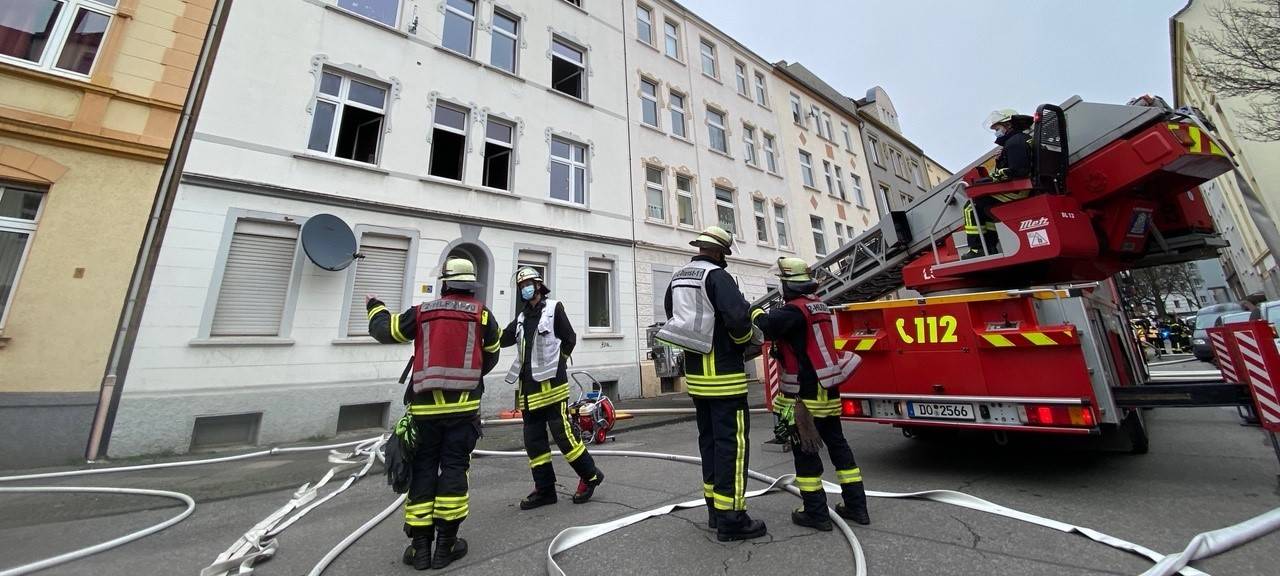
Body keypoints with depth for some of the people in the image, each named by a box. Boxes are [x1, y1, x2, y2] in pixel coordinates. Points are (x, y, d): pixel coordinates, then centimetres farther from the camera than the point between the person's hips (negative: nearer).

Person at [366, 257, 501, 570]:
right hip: (462, 404, -2)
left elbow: (384, 330, 14)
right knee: (453, 468, 6)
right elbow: (491, 357, 10)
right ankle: (446, 544, 12)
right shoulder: (481, 314, 0)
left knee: (423, 470, 12)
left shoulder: (422, 312, 4)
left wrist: (375, 307, 35)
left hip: (425, 405, 2)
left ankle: (420, 545, 17)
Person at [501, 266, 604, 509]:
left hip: (551, 383, -7)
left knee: (563, 432, -5)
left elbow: (569, 339, -3)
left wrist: (553, 364, 2)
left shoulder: (554, 308, -2)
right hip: (528, 385, 7)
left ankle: (590, 475, 14)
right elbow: (502, 339, 8)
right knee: (533, 439, 10)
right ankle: (544, 489, 23)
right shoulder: (522, 317, 17)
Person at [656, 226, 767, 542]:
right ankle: (731, 519, 8)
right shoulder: (717, 276, -14)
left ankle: (715, 508, 28)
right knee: (731, 442, 0)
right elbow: (738, 317, -25)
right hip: (723, 374, -8)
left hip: (696, 373, 8)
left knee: (709, 439, 16)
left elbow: (673, 315, 18)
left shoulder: (677, 278, 11)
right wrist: (743, 341, -5)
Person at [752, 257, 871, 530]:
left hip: (804, 395, -9)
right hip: (828, 391, 9)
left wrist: (755, 311, -9)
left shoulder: (794, 309, -18)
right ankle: (856, 505, 26)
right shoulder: (820, 306, 11)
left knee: (805, 451, 3)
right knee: (837, 444, 17)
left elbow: (765, 327, -30)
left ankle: (816, 513, 13)